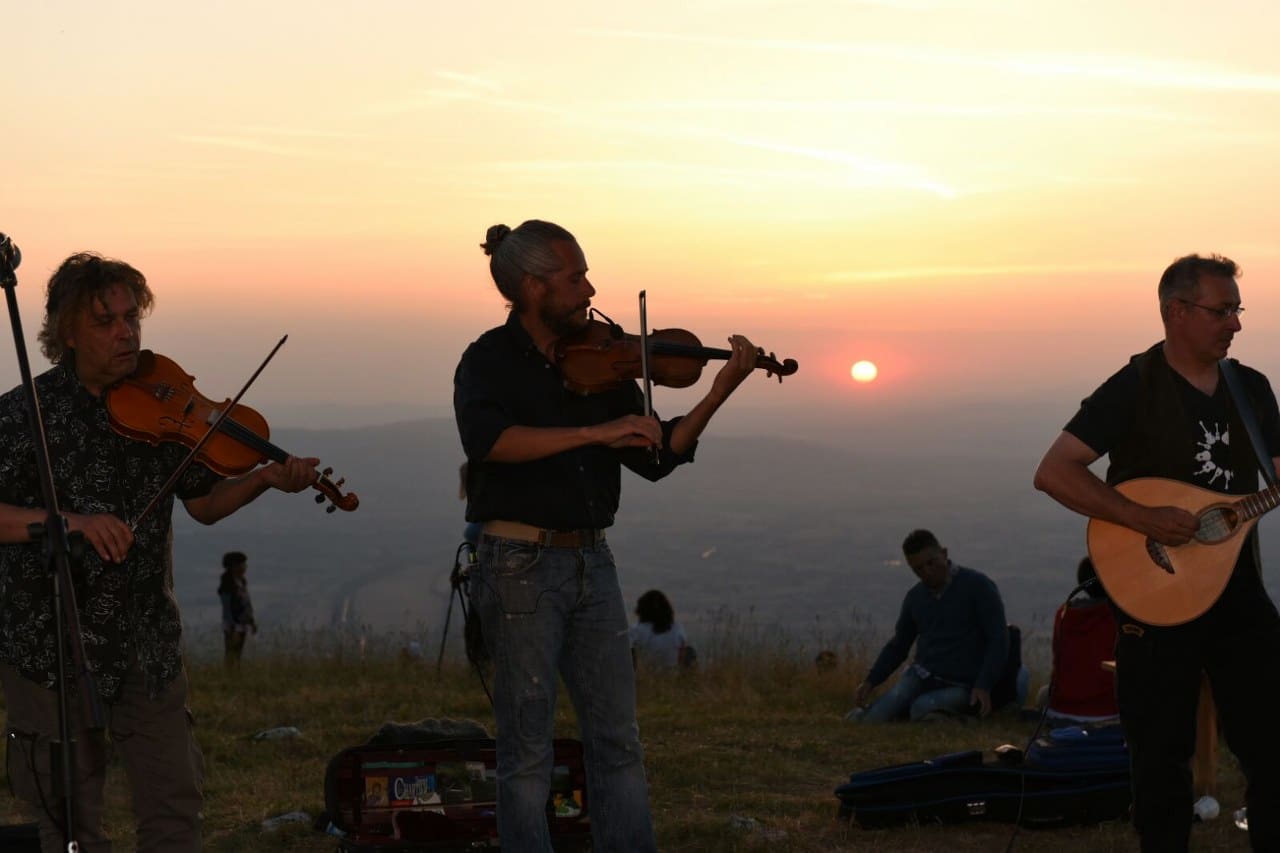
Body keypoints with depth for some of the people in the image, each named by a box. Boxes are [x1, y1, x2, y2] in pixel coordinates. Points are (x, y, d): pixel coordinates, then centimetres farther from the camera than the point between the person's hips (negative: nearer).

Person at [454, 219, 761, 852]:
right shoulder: (490, 361, -7)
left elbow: (654, 460, 7)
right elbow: (487, 440, -28)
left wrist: (715, 398, -6)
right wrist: (596, 432, -32)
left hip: (592, 563, 6)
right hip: (520, 564, -5)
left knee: (618, 740, 6)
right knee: (528, 750, 0)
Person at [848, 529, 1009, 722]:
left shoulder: (978, 586, -7)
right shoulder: (915, 597, 9)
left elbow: (999, 641, -10)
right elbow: (897, 645, 19)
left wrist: (984, 686, -22)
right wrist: (870, 681, 5)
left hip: (960, 686, -4)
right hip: (921, 675, 4)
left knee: (921, 708, -34)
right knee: (872, 719, -23)